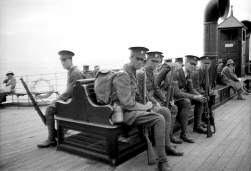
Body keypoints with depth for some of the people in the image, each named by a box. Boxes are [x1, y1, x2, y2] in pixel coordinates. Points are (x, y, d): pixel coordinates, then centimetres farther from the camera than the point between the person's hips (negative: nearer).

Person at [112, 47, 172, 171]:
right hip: (124, 113, -10)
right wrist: (145, 107, -10)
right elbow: (126, 103, -22)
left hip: (130, 109, 10)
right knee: (159, 119, -19)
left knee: (157, 116, 3)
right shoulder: (123, 75, -18)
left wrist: (146, 105, 4)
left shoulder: (132, 73, 13)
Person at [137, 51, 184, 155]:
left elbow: (156, 89, 17)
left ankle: (170, 136, 17)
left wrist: (166, 100, 6)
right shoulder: (141, 73, -17)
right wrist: (155, 103, -21)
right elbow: (144, 94, -21)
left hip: (153, 100, 10)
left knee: (174, 108, 10)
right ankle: (167, 146, -18)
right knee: (166, 112, -26)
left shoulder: (152, 72, 14)